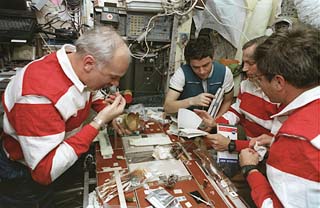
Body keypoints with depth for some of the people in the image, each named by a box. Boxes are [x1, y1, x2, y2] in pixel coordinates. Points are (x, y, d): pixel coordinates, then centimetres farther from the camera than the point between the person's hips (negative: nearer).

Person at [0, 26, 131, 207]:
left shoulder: (79, 64, -14)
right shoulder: (40, 95, -38)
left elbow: (92, 92, 10)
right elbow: (45, 171, -37)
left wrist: (110, 115, -7)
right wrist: (99, 122, -37)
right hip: (27, 177, -7)